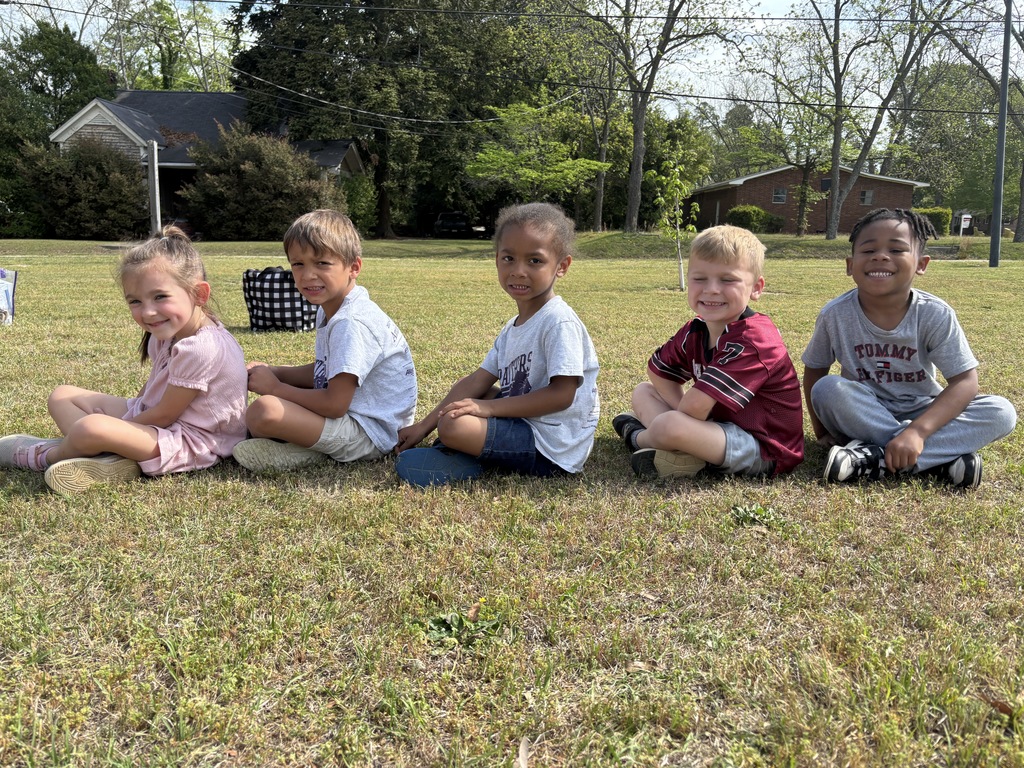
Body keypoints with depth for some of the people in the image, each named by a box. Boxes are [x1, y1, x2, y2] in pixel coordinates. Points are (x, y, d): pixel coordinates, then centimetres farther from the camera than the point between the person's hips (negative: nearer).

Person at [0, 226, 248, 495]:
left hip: (189, 441, -11)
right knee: (62, 395, 10)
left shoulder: (200, 349, -28)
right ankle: (106, 458, -16)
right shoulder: (168, 332, 3)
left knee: (91, 428, -33)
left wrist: (122, 430, -9)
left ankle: (48, 455, 1)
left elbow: (165, 414, -20)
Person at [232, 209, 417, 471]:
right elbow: (322, 373, 18)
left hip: (370, 434, -11)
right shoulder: (330, 310, 8)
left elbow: (335, 404, -24)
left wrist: (276, 387, -12)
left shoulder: (352, 324, -23)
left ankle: (304, 452, -3)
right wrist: (272, 372, 4)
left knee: (264, 410, -28)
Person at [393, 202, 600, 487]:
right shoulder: (514, 327, 11)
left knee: (453, 425, -25)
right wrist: (424, 425, 6)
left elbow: (561, 394, -22)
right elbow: (479, 380, 11)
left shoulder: (559, 322, -17)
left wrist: (488, 407, -20)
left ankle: (471, 462, 3)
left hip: (549, 450, -10)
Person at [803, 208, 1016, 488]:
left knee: (1002, 412, -23)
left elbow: (965, 380, -19)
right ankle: (940, 460, -28)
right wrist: (821, 430, -6)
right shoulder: (835, 315, -15)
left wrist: (917, 431, -32)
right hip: (863, 416, -1)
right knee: (827, 390, -32)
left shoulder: (936, 315, -16)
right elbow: (814, 369, -1)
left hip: (921, 413, 1)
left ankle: (874, 459, -31)